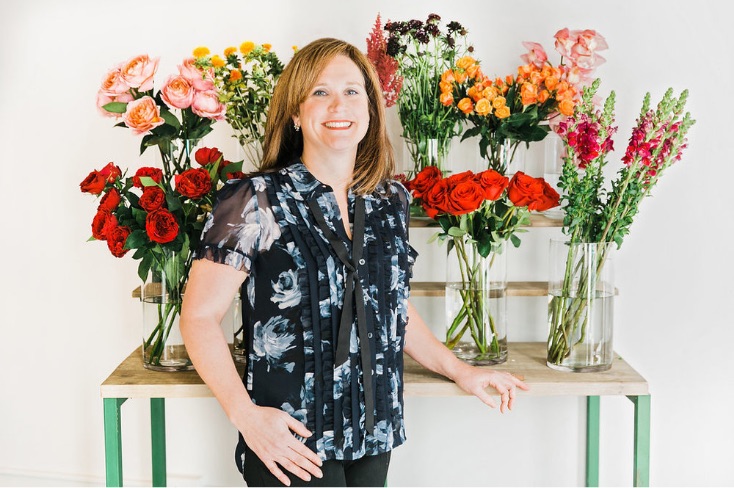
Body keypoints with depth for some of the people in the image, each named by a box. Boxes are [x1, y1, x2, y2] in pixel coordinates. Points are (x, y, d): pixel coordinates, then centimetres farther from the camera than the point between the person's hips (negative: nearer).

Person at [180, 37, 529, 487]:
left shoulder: (391, 200, 5)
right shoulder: (256, 202, -10)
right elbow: (200, 317, -10)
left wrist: (459, 370, 13)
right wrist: (244, 414, -20)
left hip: (374, 438, 5)